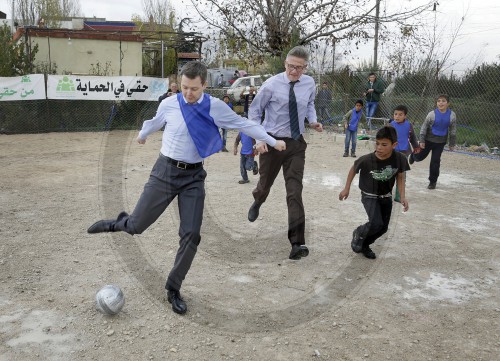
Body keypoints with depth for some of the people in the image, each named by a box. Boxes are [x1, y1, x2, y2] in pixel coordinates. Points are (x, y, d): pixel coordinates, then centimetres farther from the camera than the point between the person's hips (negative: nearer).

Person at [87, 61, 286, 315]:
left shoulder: (215, 107, -6)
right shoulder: (168, 105, -5)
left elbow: (243, 124, 4)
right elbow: (155, 122, 17)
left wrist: (272, 141, 9)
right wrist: (143, 134, 38)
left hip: (194, 176, 0)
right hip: (165, 170, 0)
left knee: (191, 235, -4)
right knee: (137, 225, 0)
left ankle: (173, 289, 16)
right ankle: (120, 223, 41)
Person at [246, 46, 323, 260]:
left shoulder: (310, 84, -2)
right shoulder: (271, 85, -12)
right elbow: (254, 111, -3)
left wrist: (313, 121, -1)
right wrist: (258, 139, -12)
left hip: (296, 143, 1)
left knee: (295, 191, -8)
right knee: (265, 184, 17)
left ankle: (297, 243, -8)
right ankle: (257, 203, 56)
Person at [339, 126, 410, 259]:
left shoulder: (399, 159, -22)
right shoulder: (366, 160, -28)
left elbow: (400, 177, -3)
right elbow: (353, 169, -7)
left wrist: (403, 196, -10)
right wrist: (346, 188, -1)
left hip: (386, 197, 4)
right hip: (369, 196, -4)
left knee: (383, 227, 9)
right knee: (376, 224, -23)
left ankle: (364, 244, 34)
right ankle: (359, 233, 10)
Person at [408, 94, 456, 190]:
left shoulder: (452, 115, -10)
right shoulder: (432, 114, -17)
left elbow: (453, 131, 2)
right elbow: (424, 127, -7)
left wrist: (452, 144, 5)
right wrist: (422, 141, -8)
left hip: (440, 142, 1)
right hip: (428, 140, -1)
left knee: (435, 161, 3)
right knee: (419, 157, 12)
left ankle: (433, 181, 18)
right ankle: (413, 156, 51)